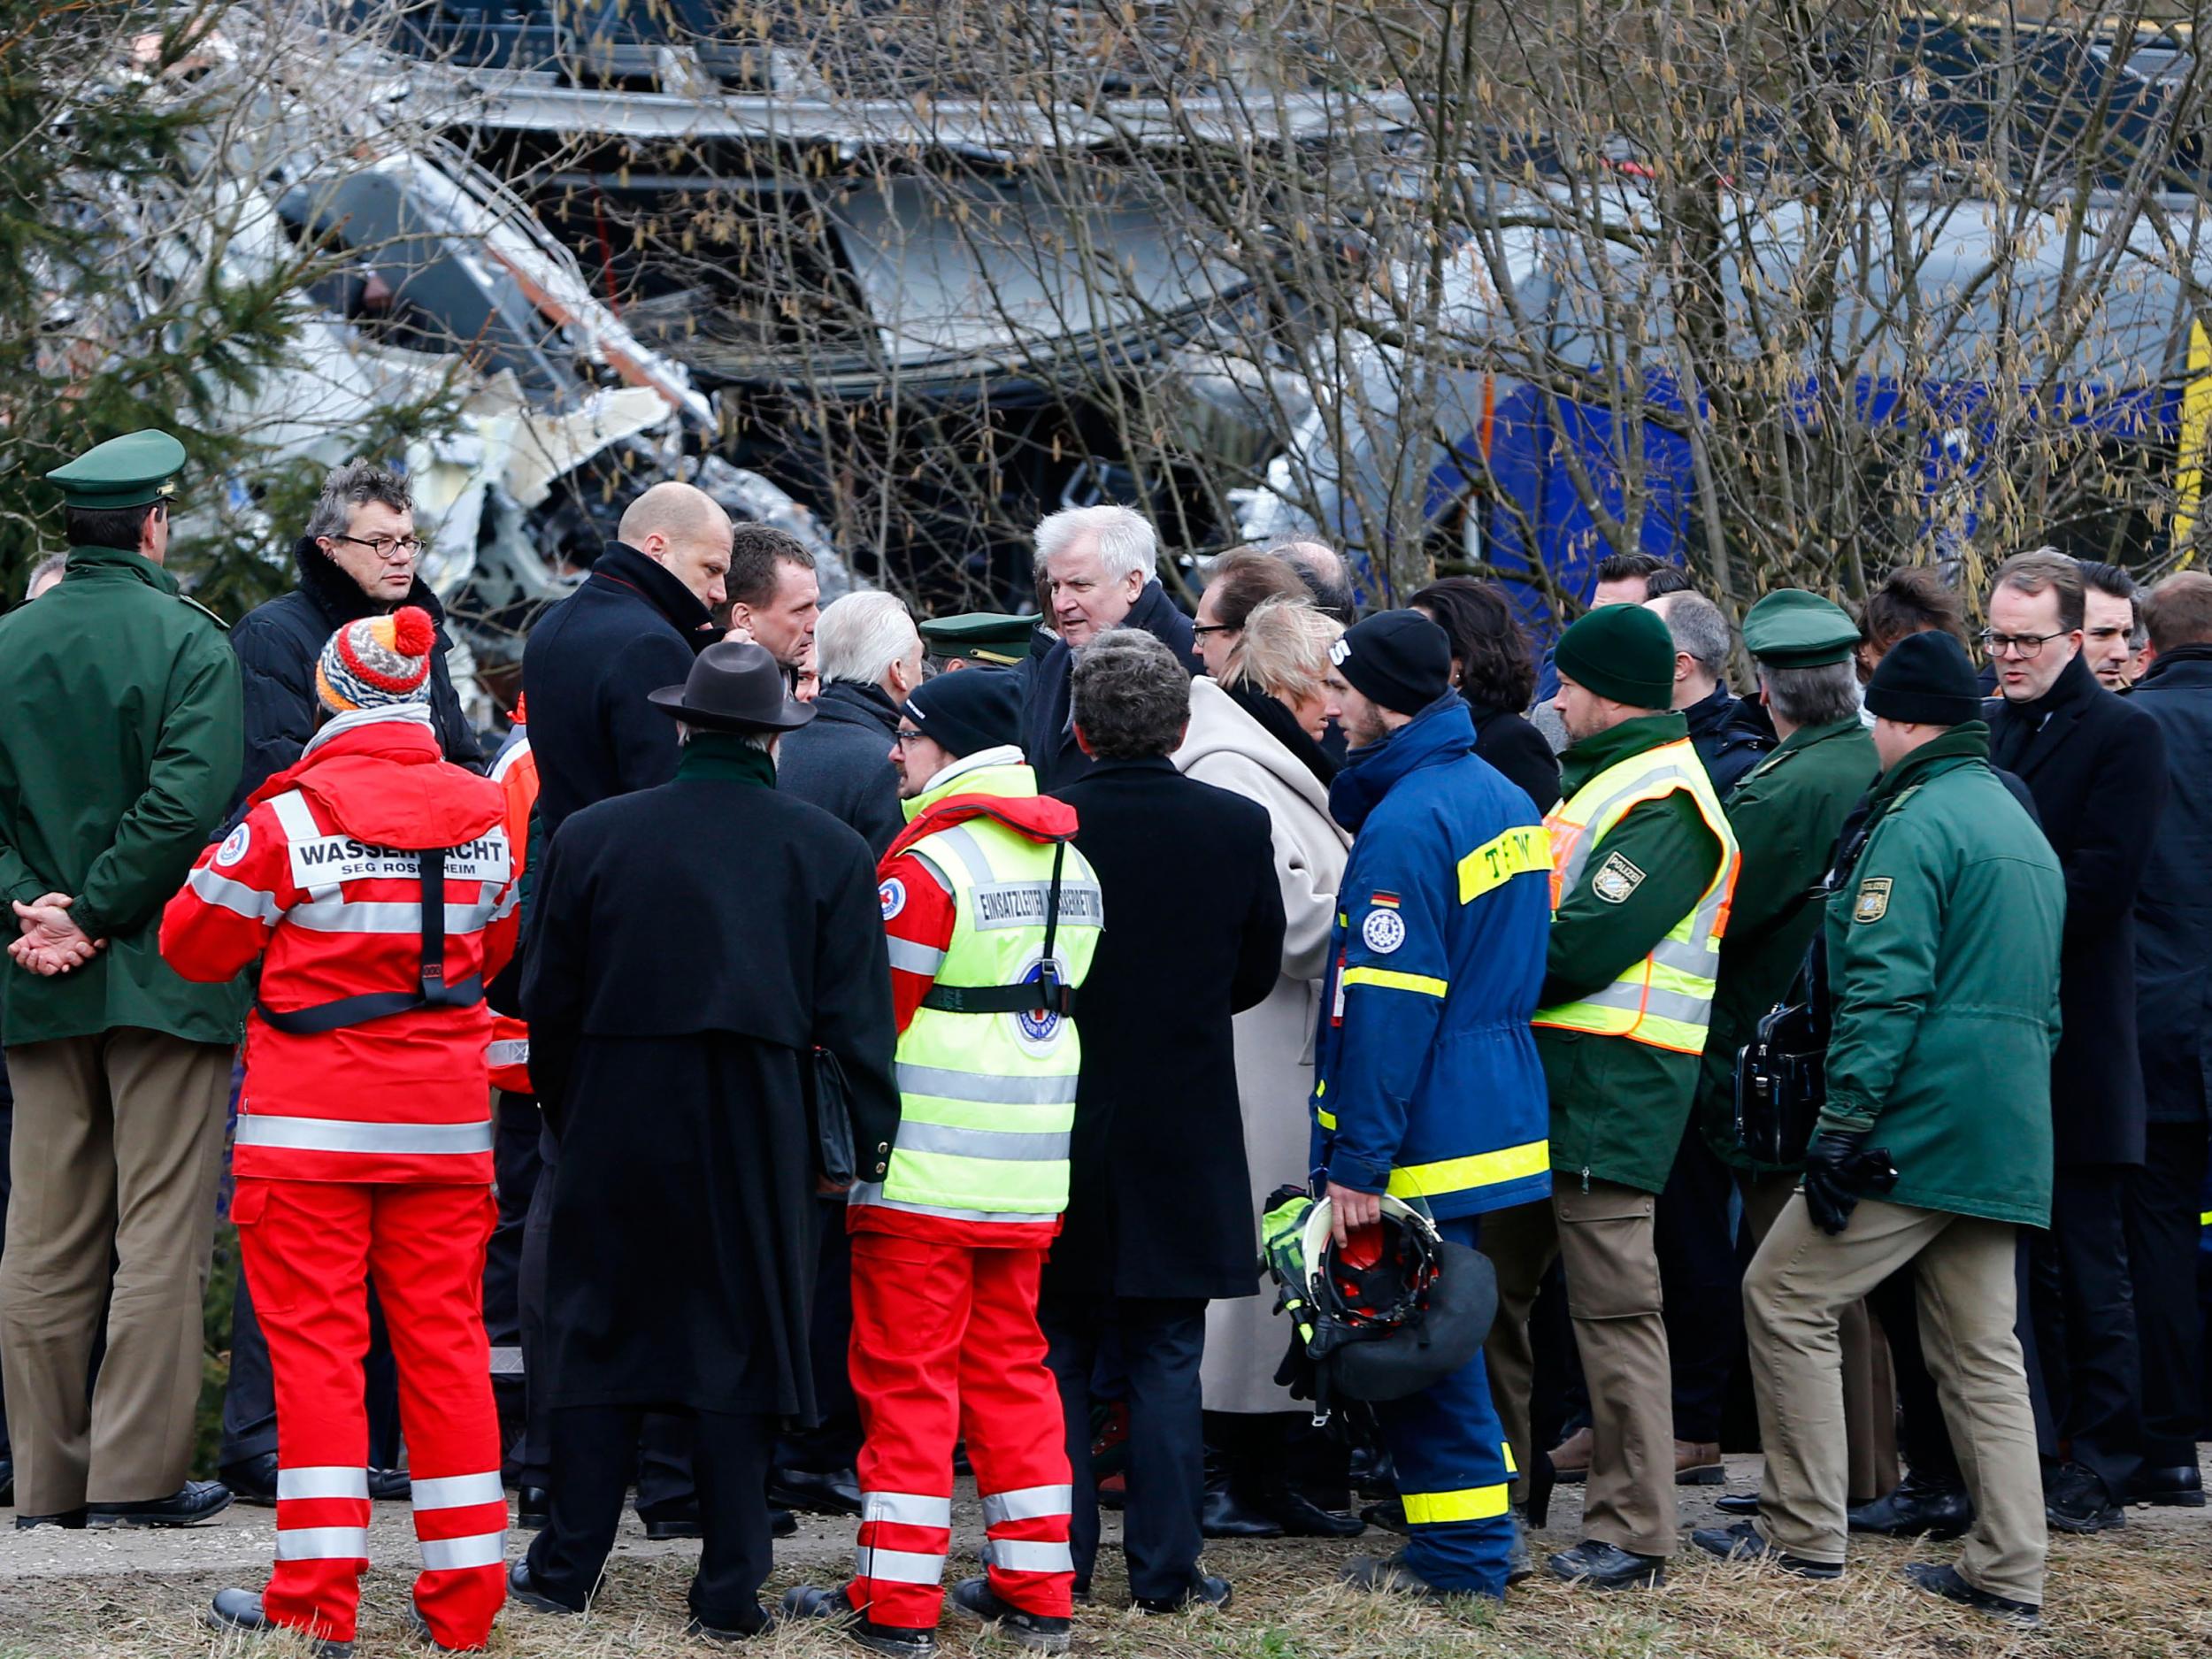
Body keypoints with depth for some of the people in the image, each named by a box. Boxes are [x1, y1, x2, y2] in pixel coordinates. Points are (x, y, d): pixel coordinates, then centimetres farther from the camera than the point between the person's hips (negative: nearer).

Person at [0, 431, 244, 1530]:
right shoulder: (189, 642, -8)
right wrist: (97, 915, -13)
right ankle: (138, 1472, -1)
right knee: (162, 1231, 0)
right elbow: (188, 801, -19)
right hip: (162, 981, -5)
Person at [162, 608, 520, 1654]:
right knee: (444, 1340, 8)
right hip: (444, 1123, 4)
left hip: (311, 1124, -4)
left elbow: (194, 944, -3)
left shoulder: (292, 815, -12)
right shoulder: (482, 813, 2)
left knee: (316, 1341, 0)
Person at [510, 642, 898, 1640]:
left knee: (599, 1336, 11)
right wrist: (867, 1145, 0)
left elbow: (548, 1004, 3)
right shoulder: (828, 850, -2)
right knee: (741, 1343, 6)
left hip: (617, 1121, 0)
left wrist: (563, 1115, 15)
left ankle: (568, 1566, 17)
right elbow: (857, 1020, -4)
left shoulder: (590, 837, -1)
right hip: (761, 1136, 0)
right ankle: (730, 1590, 7)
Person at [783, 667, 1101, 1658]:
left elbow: (873, 1016, -10)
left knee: (907, 1374, -1)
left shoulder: (928, 863, -13)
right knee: (1010, 1364, 14)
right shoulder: (1072, 859, 10)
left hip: (924, 1168, -7)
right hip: (1032, 1169, 7)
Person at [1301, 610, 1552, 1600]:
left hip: (1425, 1141, -9)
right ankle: (1463, 1541, 21)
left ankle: (1461, 1556, 1)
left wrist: (1358, 1162, -19)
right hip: (1500, 1116, 9)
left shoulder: (1405, 823, -18)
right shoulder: (1504, 799, 11)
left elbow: (1390, 1007, -21)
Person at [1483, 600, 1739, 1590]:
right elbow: (1547, 907, 22)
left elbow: (1582, 948, -21)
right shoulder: (1600, 780, 21)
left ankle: (1633, 1534, -4)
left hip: (1608, 1089, -11)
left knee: (1613, 1306, -8)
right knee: (1490, 1285, 16)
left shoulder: (1665, 805, -13)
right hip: (1542, 1073, 11)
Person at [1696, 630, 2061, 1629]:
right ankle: (2009, 1574, 7)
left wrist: (1843, 1127, -18)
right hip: (2006, 1137, 9)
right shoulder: (2023, 828, 19)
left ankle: (1804, 1534, 4)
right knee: (1981, 1349, 10)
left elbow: (1884, 993, -19)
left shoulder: (1914, 822, -11)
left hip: (1918, 1125, -9)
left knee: (1783, 1295, 2)